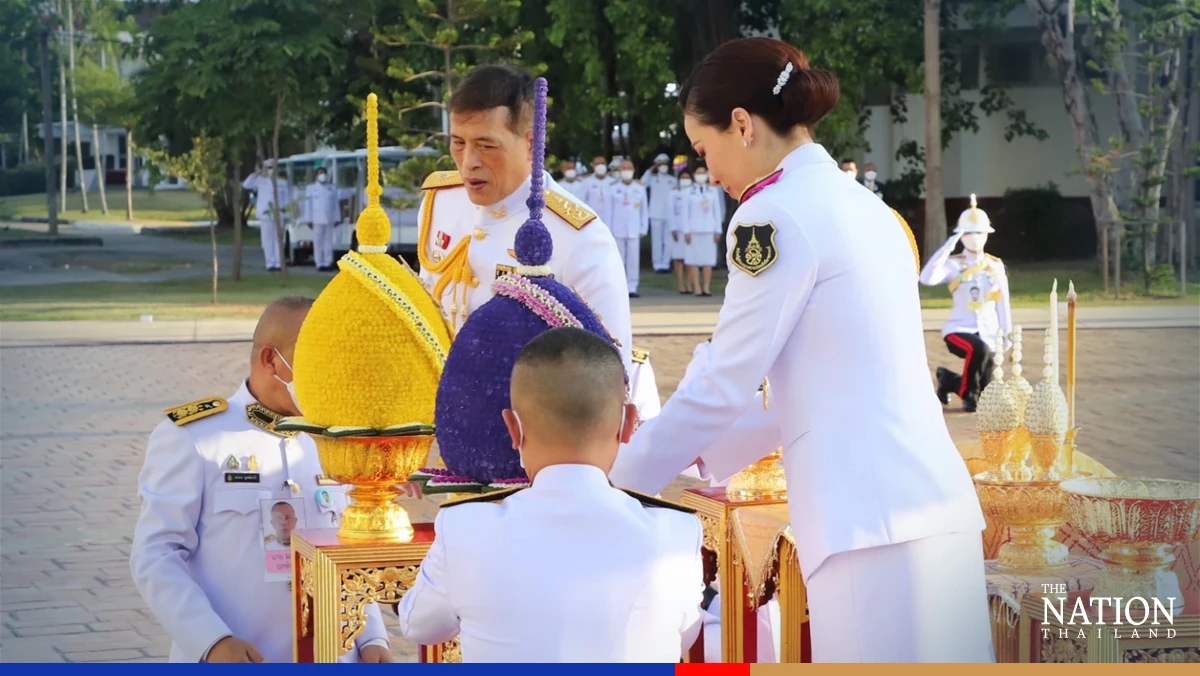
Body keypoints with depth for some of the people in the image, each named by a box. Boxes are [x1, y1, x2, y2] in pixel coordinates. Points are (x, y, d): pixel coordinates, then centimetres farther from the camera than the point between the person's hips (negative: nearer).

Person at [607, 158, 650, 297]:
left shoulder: (640, 188, 10)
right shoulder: (613, 188, 7)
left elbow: (645, 210, 10)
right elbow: (609, 210, 6)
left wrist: (643, 229, 4)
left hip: (634, 231, 0)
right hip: (618, 230, 0)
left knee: (634, 260, -4)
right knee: (618, 260, -1)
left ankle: (632, 287, -1)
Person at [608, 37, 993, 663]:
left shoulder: (775, 216, -7)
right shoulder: (862, 207, 18)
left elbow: (724, 385, -5)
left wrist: (619, 473, 9)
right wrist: (709, 455, 31)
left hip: (872, 515, -8)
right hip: (932, 500, 9)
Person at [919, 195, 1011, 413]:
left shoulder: (996, 266, 2)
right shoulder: (954, 265, -7)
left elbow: (1002, 302, 8)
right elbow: (927, 278, -25)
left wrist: (1007, 333, 8)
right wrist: (948, 246, -24)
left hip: (987, 334, 4)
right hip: (959, 329, -4)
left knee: (985, 392, 3)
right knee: (979, 348, -39)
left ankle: (948, 379, 35)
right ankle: (968, 395, -14)